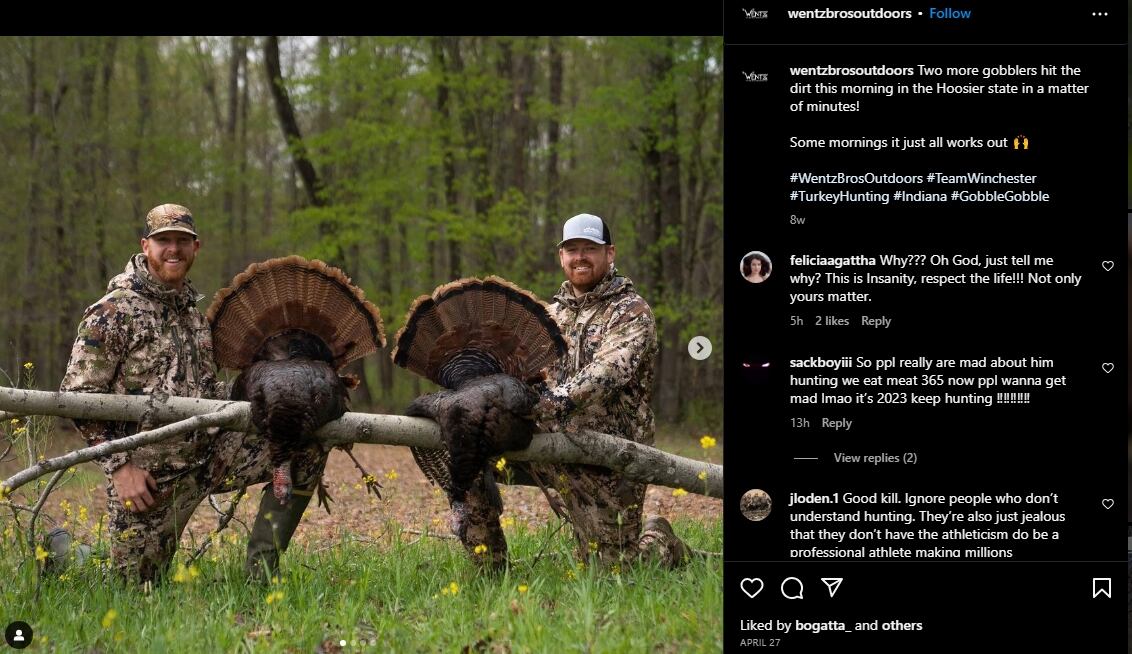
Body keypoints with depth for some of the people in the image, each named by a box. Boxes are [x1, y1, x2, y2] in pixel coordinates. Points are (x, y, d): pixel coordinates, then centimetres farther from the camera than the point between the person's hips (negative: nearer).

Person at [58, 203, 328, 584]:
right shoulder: (112, 313, -10)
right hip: (149, 474, -6)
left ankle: (261, 568, -3)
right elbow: (77, 397, -12)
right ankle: (61, 550, 30)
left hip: (210, 453, 6)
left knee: (308, 447, -8)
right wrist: (119, 466, -17)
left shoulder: (195, 307, 13)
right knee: (137, 585, 0)